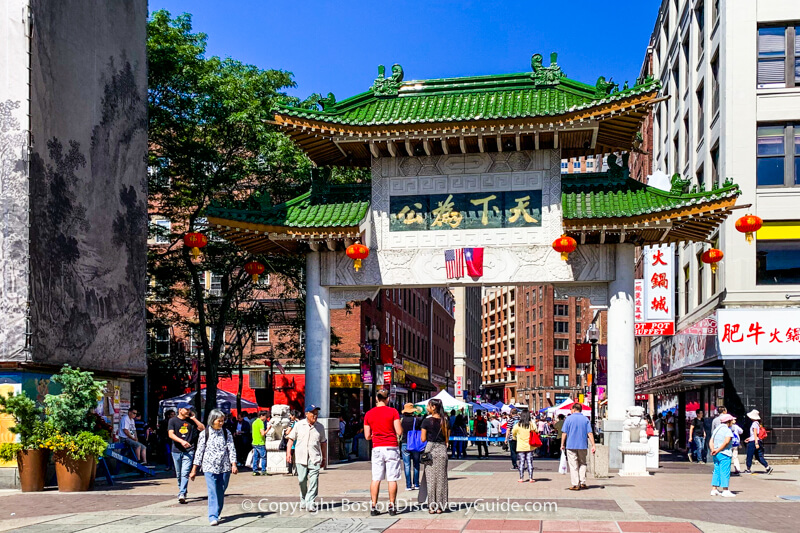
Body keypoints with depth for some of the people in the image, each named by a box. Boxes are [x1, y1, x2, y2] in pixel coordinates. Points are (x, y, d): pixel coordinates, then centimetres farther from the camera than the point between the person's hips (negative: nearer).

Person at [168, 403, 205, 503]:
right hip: (176, 450, 0)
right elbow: (171, 434, -9)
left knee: (185, 473, -12)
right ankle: (181, 491, 28)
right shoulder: (173, 420, 2)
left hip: (189, 451, 0)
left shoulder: (191, 420, 9)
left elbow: (202, 428, 7)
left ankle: (182, 494, -19)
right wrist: (181, 441, -23)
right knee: (179, 474, 10)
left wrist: (194, 418, 0)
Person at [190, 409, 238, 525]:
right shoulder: (204, 434, 1)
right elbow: (199, 451, 3)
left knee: (221, 493, 8)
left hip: (224, 468, 2)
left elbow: (231, 449, 2)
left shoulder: (227, 433, 6)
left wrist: (234, 464, -10)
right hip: (210, 467, -2)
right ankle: (213, 517, -14)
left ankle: (217, 513, 23)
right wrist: (194, 469, 3)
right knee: (213, 492, -12)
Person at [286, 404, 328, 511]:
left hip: (315, 459, 0)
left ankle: (311, 502, -10)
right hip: (301, 458, 0)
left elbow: (323, 443, 17)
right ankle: (303, 500, 24)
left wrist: (324, 458, 16)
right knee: (302, 480, 4)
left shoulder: (320, 427, 10)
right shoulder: (299, 425, 6)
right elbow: (291, 439, 8)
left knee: (314, 480, -11)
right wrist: (288, 452, -1)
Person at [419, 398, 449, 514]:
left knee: (430, 478, 4)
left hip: (430, 450, -3)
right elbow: (447, 439, 5)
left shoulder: (427, 421, -8)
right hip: (442, 450, 3)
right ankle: (440, 506, 8)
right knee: (441, 478, 7)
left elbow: (423, 439, -4)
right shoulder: (445, 421, 2)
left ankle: (431, 506, 3)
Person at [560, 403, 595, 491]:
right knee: (582, 464, 16)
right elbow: (590, 433, -1)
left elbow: (564, 433, -3)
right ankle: (583, 483, 10)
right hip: (583, 446, 2)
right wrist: (593, 446, -1)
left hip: (571, 445, -2)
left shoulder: (569, 418, -2)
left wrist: (562, 444, 4)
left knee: (573, 465, 1)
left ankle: (576, 484, -1)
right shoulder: (586, 419, 5)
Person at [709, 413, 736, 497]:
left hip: (716, 455, 8)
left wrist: (713, 450, -6)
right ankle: (725, 490, -5)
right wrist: (718, 451, -18)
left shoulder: (716, 429, 16)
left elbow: (711, 442, 9)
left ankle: (714, 490, 11)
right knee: (725, 472, -5)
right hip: (724, 454, -8)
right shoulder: (727, 430, -8)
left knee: (716, 471, 12)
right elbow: (726, 442, -21)